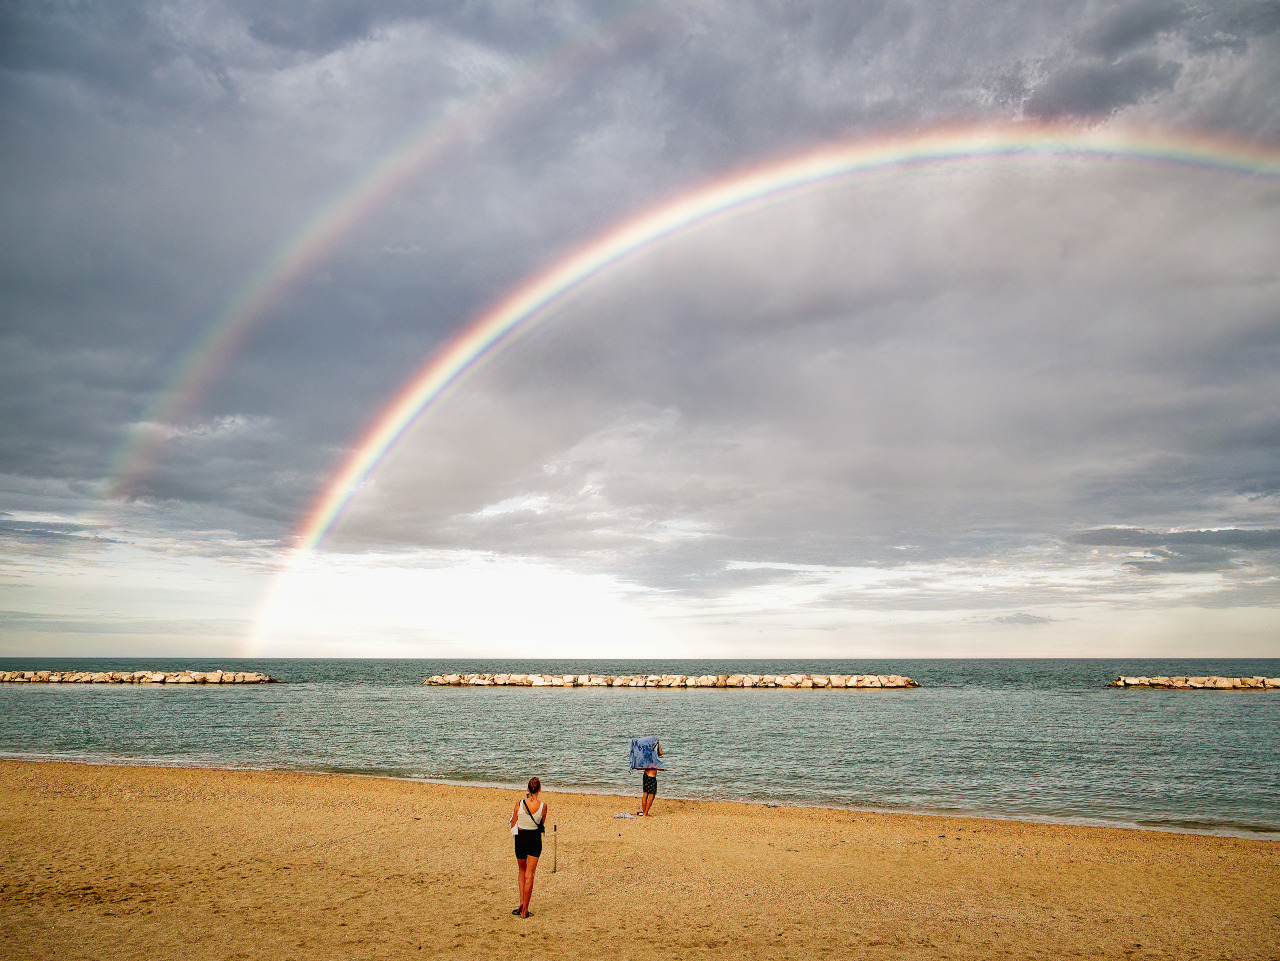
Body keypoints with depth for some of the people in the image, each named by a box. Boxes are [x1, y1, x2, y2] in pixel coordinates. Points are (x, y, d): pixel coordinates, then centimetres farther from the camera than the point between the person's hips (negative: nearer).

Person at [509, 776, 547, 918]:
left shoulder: (519, 803, -10)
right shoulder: (542, 805, -11)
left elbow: (513, 826, -2)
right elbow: (542, 823, 5)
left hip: (520, 838, 1)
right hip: (535, 839, -1)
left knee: (522, 870, 23)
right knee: (529, 875, 7)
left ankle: (522, 901, 10)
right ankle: (525, 910, 8)